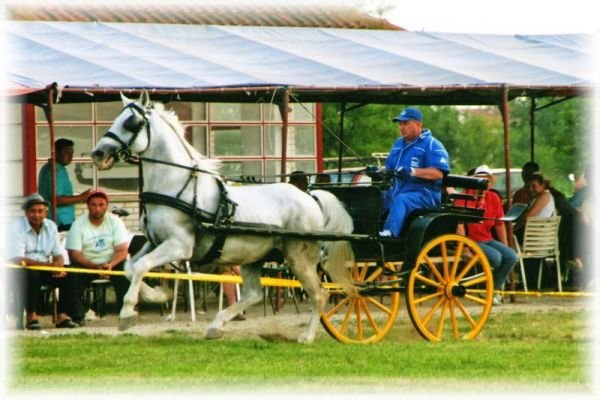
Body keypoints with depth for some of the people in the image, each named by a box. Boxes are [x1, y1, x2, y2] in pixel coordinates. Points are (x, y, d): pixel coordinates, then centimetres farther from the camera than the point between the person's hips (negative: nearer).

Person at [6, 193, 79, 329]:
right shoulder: (16, 228, -13)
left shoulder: (51, 226, 5)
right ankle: (31, 316, -27)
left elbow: (58, 256, 7)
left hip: (44, 271, 5)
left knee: (68, 275, -19)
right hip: (22, 272, -5)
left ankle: (62, 316, -17)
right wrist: (48, 265, -32)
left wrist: (59, 266, -21)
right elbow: (17, 259, -24)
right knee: (31, 274, -38)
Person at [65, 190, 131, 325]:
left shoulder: (115, 222, 0)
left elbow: (122, 250, -7)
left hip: (111, 264, 1)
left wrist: (110, 265, -28)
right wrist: (95, 267, -26)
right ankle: (78, 316, -22)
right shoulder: (78, 225, -5)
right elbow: (74, 254, -11)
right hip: (86, 265, -1)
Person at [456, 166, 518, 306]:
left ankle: (494, 290, -6)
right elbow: (459, 225, -17)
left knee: (511, 256, -16)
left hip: (488, 240, 7)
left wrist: (505, 247, 12)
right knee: (496, 257, -29)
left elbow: (500, 225, 14)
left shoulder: (494, 198, 8)